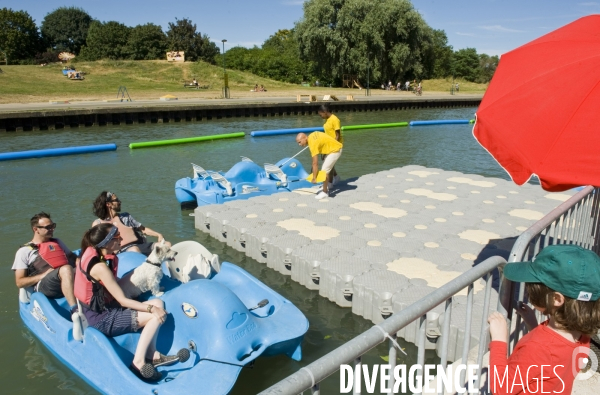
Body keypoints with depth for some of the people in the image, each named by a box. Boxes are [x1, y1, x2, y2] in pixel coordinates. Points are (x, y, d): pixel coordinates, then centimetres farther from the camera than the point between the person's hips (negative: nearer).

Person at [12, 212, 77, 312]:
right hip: (43, 286, -4)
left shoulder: (57, 242, 28)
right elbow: (19, 282, 8)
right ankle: (75, 311, -45)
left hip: (67, 283, 4)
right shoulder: (24, 251, 13)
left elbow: (73, 259, 25)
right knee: (66, 269, -36)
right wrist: (43, 275, -6)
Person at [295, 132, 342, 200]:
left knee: (325, 170, -11)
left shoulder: (313, 143, -26)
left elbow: (315, 163, -27)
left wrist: (314, 178, -21)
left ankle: (325, 192, 0)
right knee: (327, 168, 17)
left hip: (335, 150, -10)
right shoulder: (311, 136, -1)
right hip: (332, 148, 10)